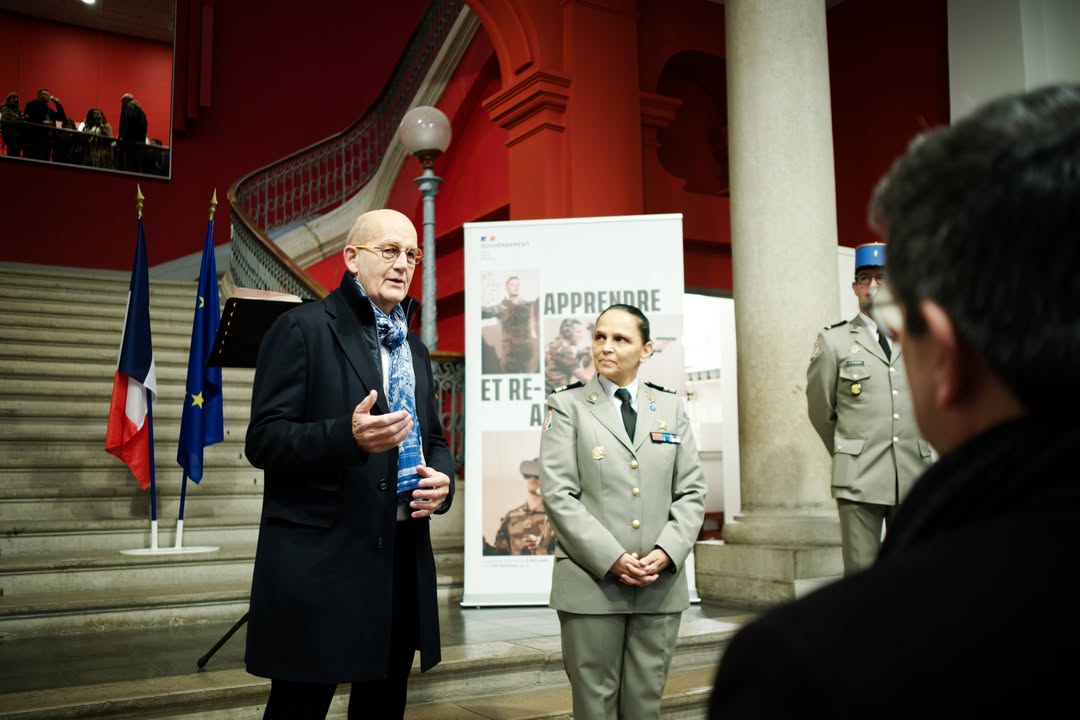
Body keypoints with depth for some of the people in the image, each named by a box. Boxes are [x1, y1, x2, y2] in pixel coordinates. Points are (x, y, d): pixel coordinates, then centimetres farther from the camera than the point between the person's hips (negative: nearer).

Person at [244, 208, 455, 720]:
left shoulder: (414, 349, 16)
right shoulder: (303, 328, -7)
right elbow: (264, 440, -13)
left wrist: (443, 478, -2)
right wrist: (348, 435, -30)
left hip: (403, 559, 7)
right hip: (319, 561, -7)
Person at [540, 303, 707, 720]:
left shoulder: (671, 408, 12)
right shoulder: (567, 407, 3)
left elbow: (692, 492, 8)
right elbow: (558, 495, -6)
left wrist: (666, 553, -8)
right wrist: (611, 559, -14)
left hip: (661, 584, 3)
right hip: (592, 582, -2)